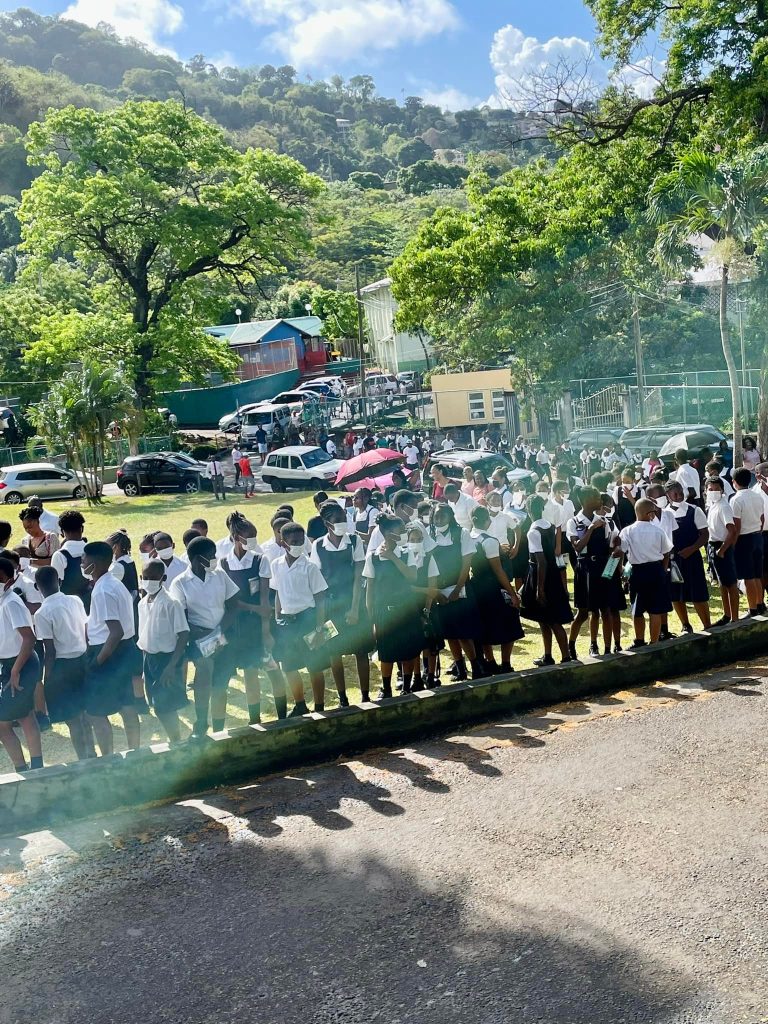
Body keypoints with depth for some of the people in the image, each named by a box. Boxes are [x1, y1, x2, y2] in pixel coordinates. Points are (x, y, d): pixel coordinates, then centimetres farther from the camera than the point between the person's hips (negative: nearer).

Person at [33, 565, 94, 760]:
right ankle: (91, 755, 31)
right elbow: (87, 633, 5)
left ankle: (84, 761, 11)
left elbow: (50, 652, -15)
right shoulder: (75, 601, 0)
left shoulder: (42, 613, -15)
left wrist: (46, 679, -6)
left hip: (62, 666, -6)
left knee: (72, 719, 5)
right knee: (83, 712, 20)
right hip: (82, 660, 6)